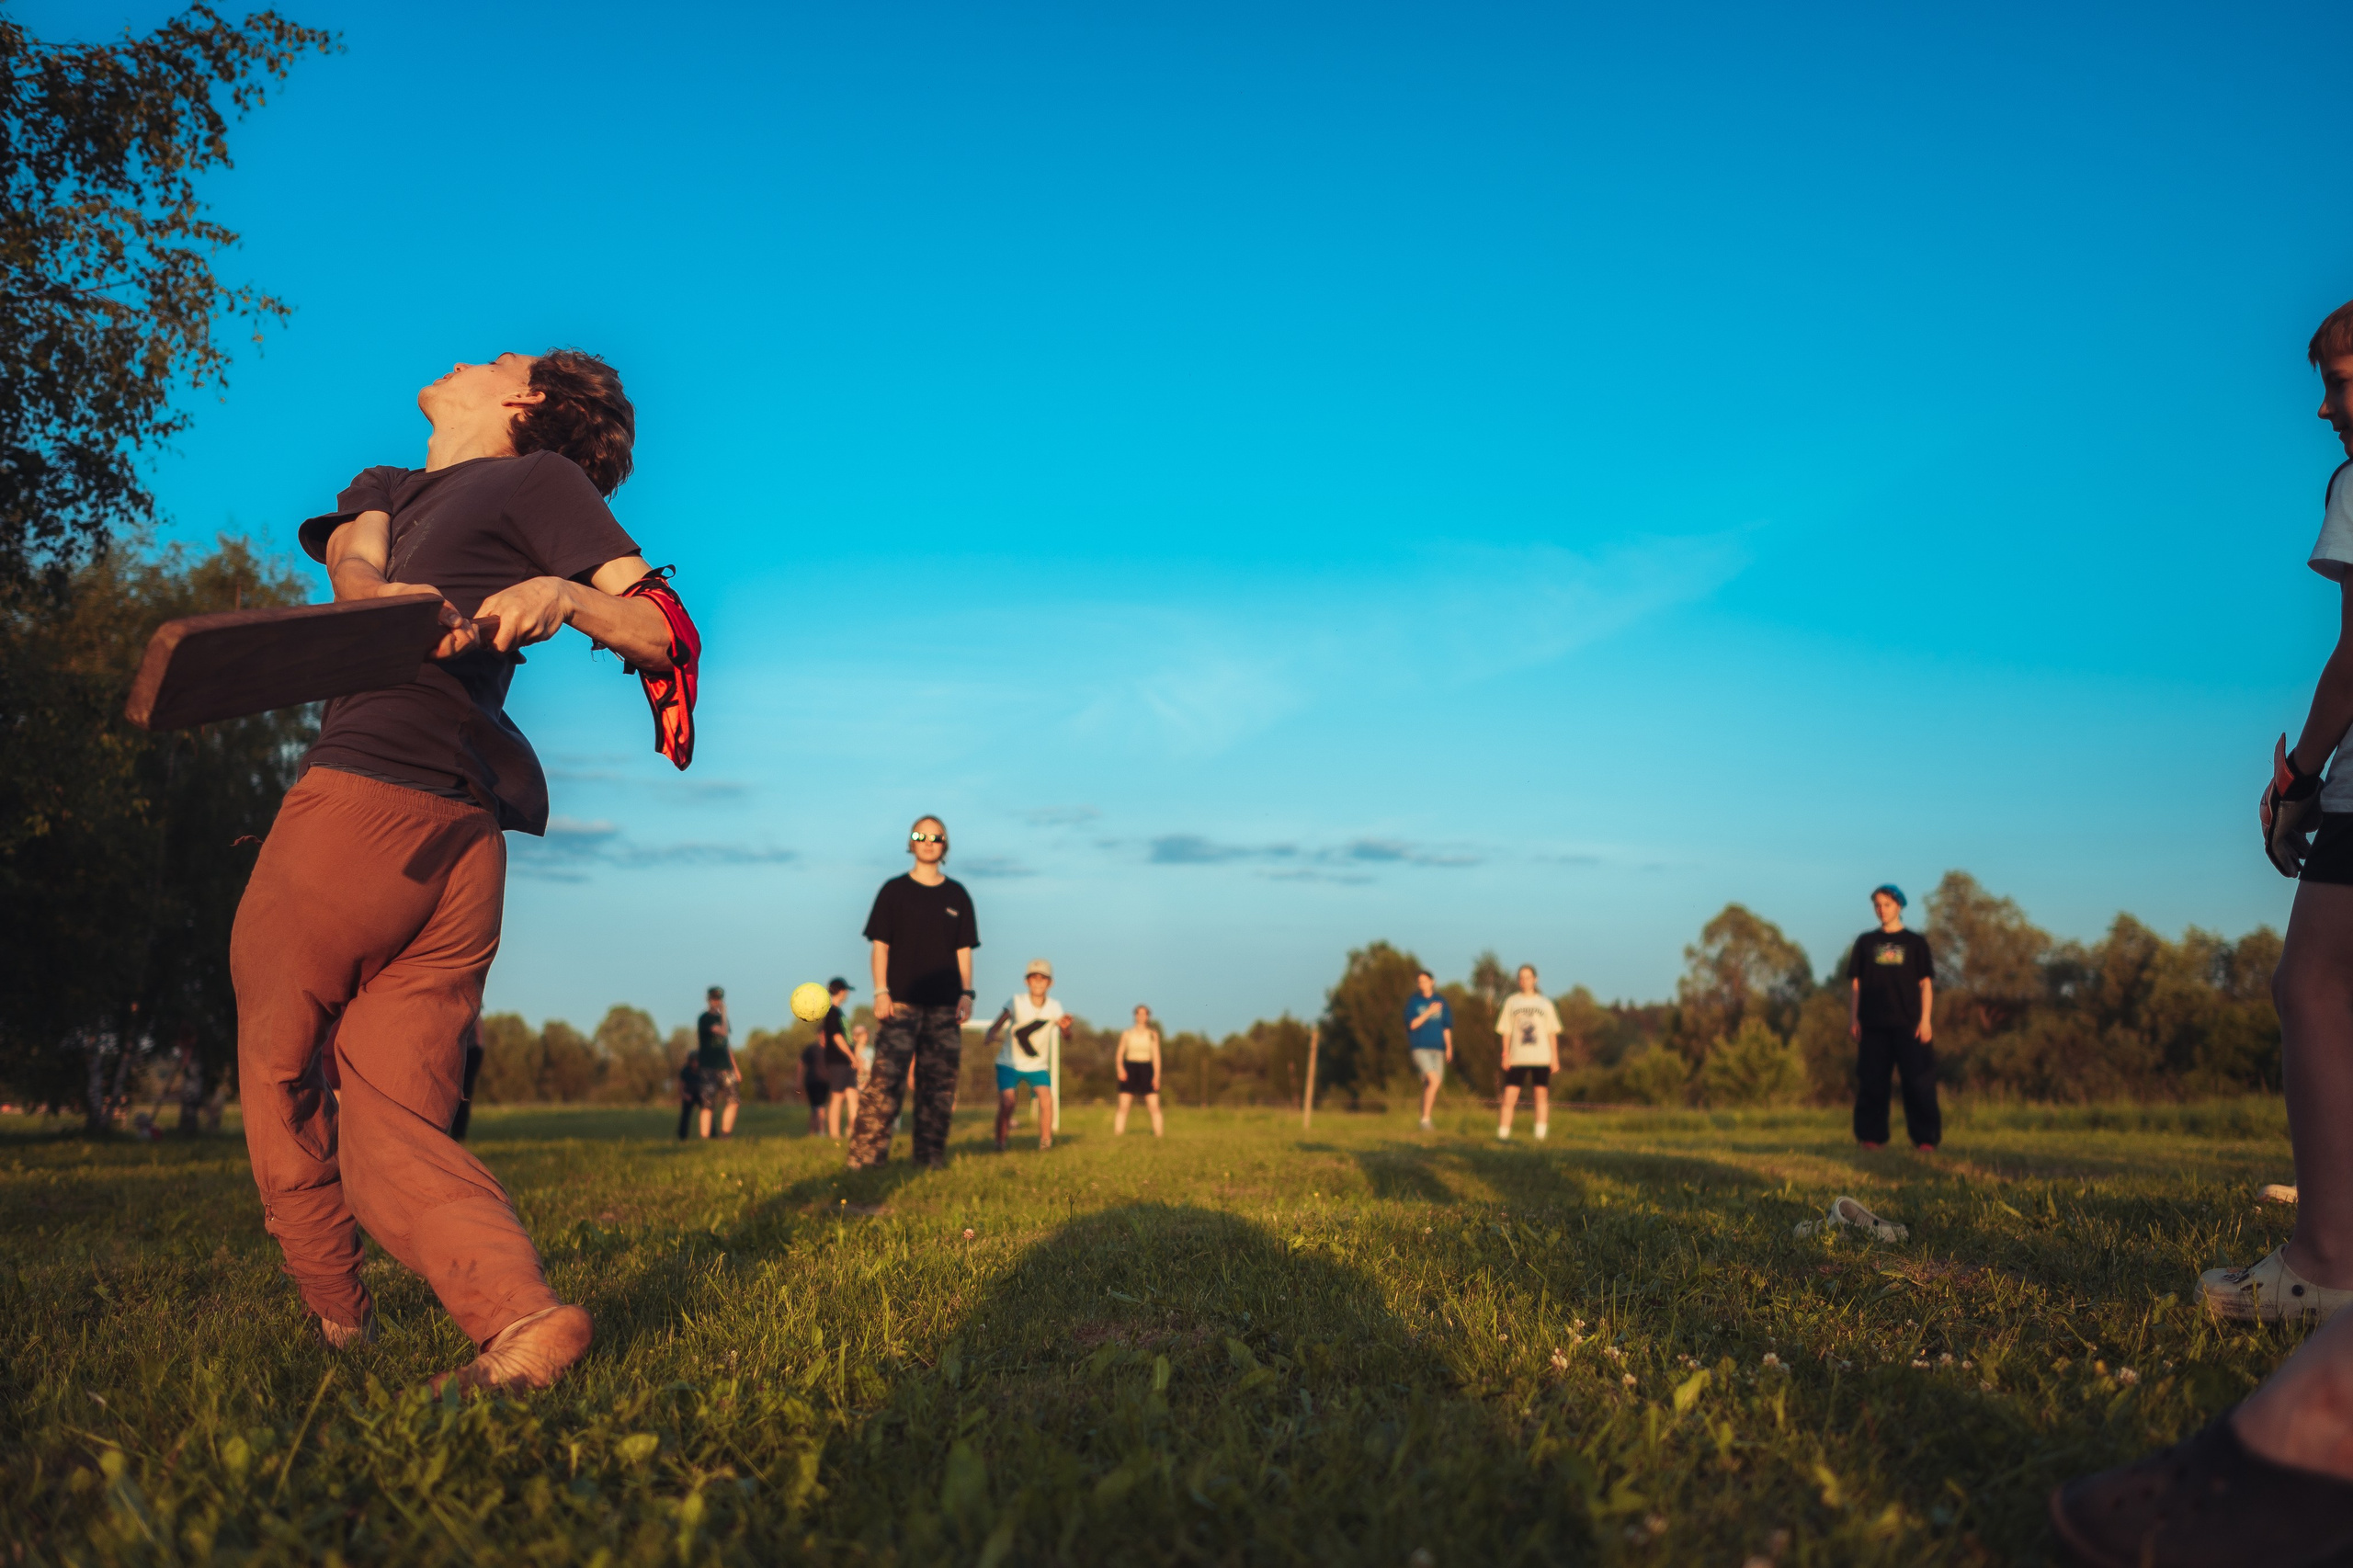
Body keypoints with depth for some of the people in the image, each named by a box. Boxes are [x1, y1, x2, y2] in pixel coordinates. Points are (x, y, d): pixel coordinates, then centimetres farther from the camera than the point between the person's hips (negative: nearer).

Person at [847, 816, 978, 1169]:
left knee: (939, 1085, 3)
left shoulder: (957, 895, 13)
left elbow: (964, 950, 13)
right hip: (900, 1003, -3)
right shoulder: (894, 891, 5)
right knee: (885, 1081, -11)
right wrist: (881, 991, -7)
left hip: (945, 1007, 3)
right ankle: (865, 1157, -10)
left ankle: (930, 1158, 10)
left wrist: (966, 993, 2)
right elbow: (880, 945, 3)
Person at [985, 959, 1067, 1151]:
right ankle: (1000, 1143, 0)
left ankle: (1045, 1142, -5)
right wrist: (989, 1036, -50)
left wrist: (1064, 1027, -43)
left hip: (1037, 1065, 2)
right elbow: (996, 1027, -26)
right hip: (1009, 1063, -2)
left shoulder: (1054, 1007, -8)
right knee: (1007, 1101, -17)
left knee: (1046, 1099, -18)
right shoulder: (1017, 1003, -15)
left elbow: (1065, 1039, -19)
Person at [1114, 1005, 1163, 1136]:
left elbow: (1156, 1055, 4)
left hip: (1146, 1069, 0)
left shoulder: (1153, 1034, 6)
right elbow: (1120, 1053, 7)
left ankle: (1159, 1132, 0)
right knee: (1123, 1105, -7)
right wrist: (1120, 1068, -11)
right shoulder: (1127, 1033, 6)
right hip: (1129, 1068, 0)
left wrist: (1157, 1075, -6)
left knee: (1154, 1106, -7)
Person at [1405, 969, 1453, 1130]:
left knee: (1428, 1085, 4)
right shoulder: (1413, 1001, 1)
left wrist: (1449, 1047, 10)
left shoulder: (1440, 1001, 11)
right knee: (1434, 1080, -20)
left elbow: (1446, 1026, 15)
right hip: (1420, 1048, -4)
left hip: (1437, 1048, 4)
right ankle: (1425, 1118, -16)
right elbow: (1412, 1024, -6)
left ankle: (1427, 1118, 17)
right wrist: (1429, 1012, -11)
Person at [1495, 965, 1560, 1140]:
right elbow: (1505, 1030, 7)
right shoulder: (1511, 1002, 7)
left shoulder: (1545, 1003, 8)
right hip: (1517, 1058, 0)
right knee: (1509, 1095, -6)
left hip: (1541, 1058, 0)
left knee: (1542, 1094, 1)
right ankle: (1502, 1134, -2)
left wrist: (1555, 1058, 2)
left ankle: (1541, 1134, 7)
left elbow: (1552, 1032, 8)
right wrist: (1506, 1054, -2)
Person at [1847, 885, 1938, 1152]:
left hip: (1909, 1024, -2)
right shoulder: (1865, 942, 12)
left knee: (1918, 1083, -6)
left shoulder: (1915, 942, 8)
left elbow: (1926, 982, 5)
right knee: (1871, 1083, 1)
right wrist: (1853, 1019, 3)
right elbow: (1855, 982, 11)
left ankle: (1925, 1139, -1)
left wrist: (1925, 1019, -5)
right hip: (1873, 1024, 2)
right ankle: (1872, 1137, 7)